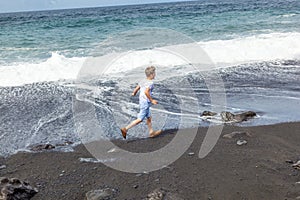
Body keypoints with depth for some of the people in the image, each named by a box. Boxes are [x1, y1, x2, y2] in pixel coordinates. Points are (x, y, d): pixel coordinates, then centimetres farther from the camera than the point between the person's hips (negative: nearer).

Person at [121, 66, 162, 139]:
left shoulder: (143, 81, 5)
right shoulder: (150, 83, -19)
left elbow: (136, 89, 9)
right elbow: (146, 92, -32)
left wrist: (134, 93, 31)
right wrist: (152, 100, -23)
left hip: (141, 102, 9)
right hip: (145, 103, -9)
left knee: (149, 118, 19)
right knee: (140, 119, -2)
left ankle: (151, 132, 30)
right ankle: (125, 129, -3)